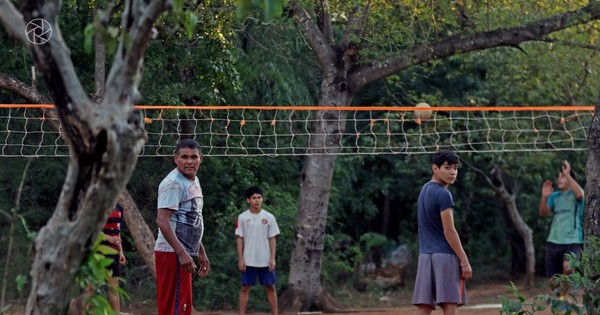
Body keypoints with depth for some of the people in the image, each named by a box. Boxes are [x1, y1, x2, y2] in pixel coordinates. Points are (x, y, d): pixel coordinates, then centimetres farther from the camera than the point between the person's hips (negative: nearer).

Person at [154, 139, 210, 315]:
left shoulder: (194, 181, 16)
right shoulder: (173, 183, -14)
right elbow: (162, 220, -22)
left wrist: (201, 253, 24)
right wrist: (182, 253, -28)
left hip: (182, 254, 10)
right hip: (173, 254, -10)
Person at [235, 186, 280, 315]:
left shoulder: (269, 217, 1)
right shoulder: (242, 217, -1)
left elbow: (272, 239, 2)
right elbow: (239, 239, 0)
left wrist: (272, 258, -5)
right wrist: (240, 259, -5)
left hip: (265, 260, 1)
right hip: (248, 260, -1)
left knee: (270, 287, 5)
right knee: (245, 288, 3)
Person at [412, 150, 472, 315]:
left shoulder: (424, 189, 15)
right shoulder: (443, 194, -11)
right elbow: (449, 232, -13)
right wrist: (464, 261, -11)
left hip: (425, 254, 8)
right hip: (445, 255, -8)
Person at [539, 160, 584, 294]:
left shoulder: (575, 194, 2)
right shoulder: (554, 196, 16)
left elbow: (580, 194, -23)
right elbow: (543, 213, 5)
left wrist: (567, 174, -27)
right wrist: (544, 197, -13)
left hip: (573, 242, -5)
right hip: (553, 242, 5)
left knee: (567, 266, -34)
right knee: (553, 280, 4)